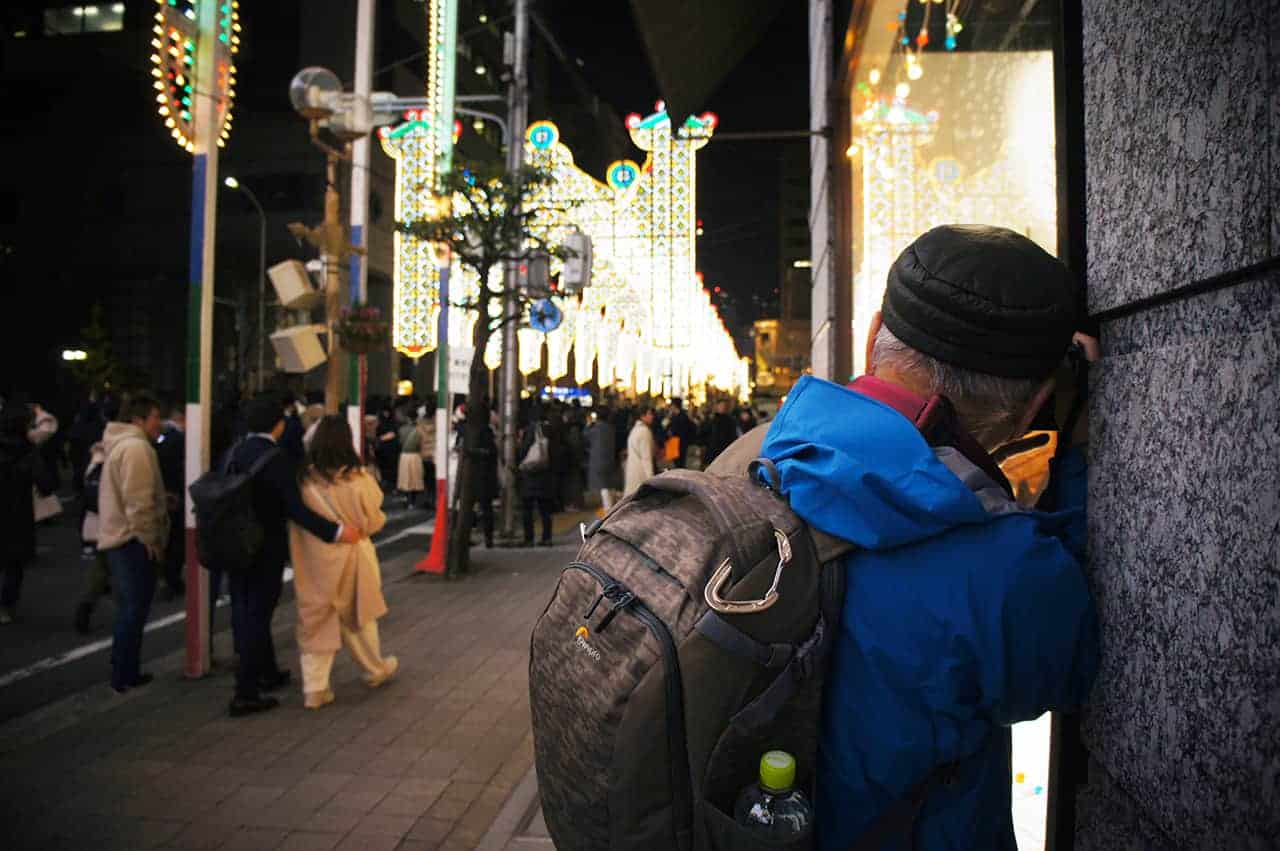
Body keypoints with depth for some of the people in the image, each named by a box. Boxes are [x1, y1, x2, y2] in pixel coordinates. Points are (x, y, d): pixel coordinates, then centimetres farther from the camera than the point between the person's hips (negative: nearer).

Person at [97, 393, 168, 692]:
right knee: (134, 610, -3)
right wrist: (149, 538, -18)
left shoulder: (122, 444, 17)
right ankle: (124, 676, 3)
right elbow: (137, 500, -23)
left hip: (120, 537, 11)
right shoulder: (136, 446, -17)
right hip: (134, 541, -11)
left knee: (129, 609, 17)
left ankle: (124, 672, 24)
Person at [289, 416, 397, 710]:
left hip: (313, 558, 1)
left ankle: (314, 687, 9)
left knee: (315, 619, 11)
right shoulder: (357, 479, -18)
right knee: (358, 616, 18)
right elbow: (374, 520, -5)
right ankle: (376, 669, 36)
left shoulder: (303, 479, -11)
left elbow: (296, 518, 1)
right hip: (350, 556, -1)